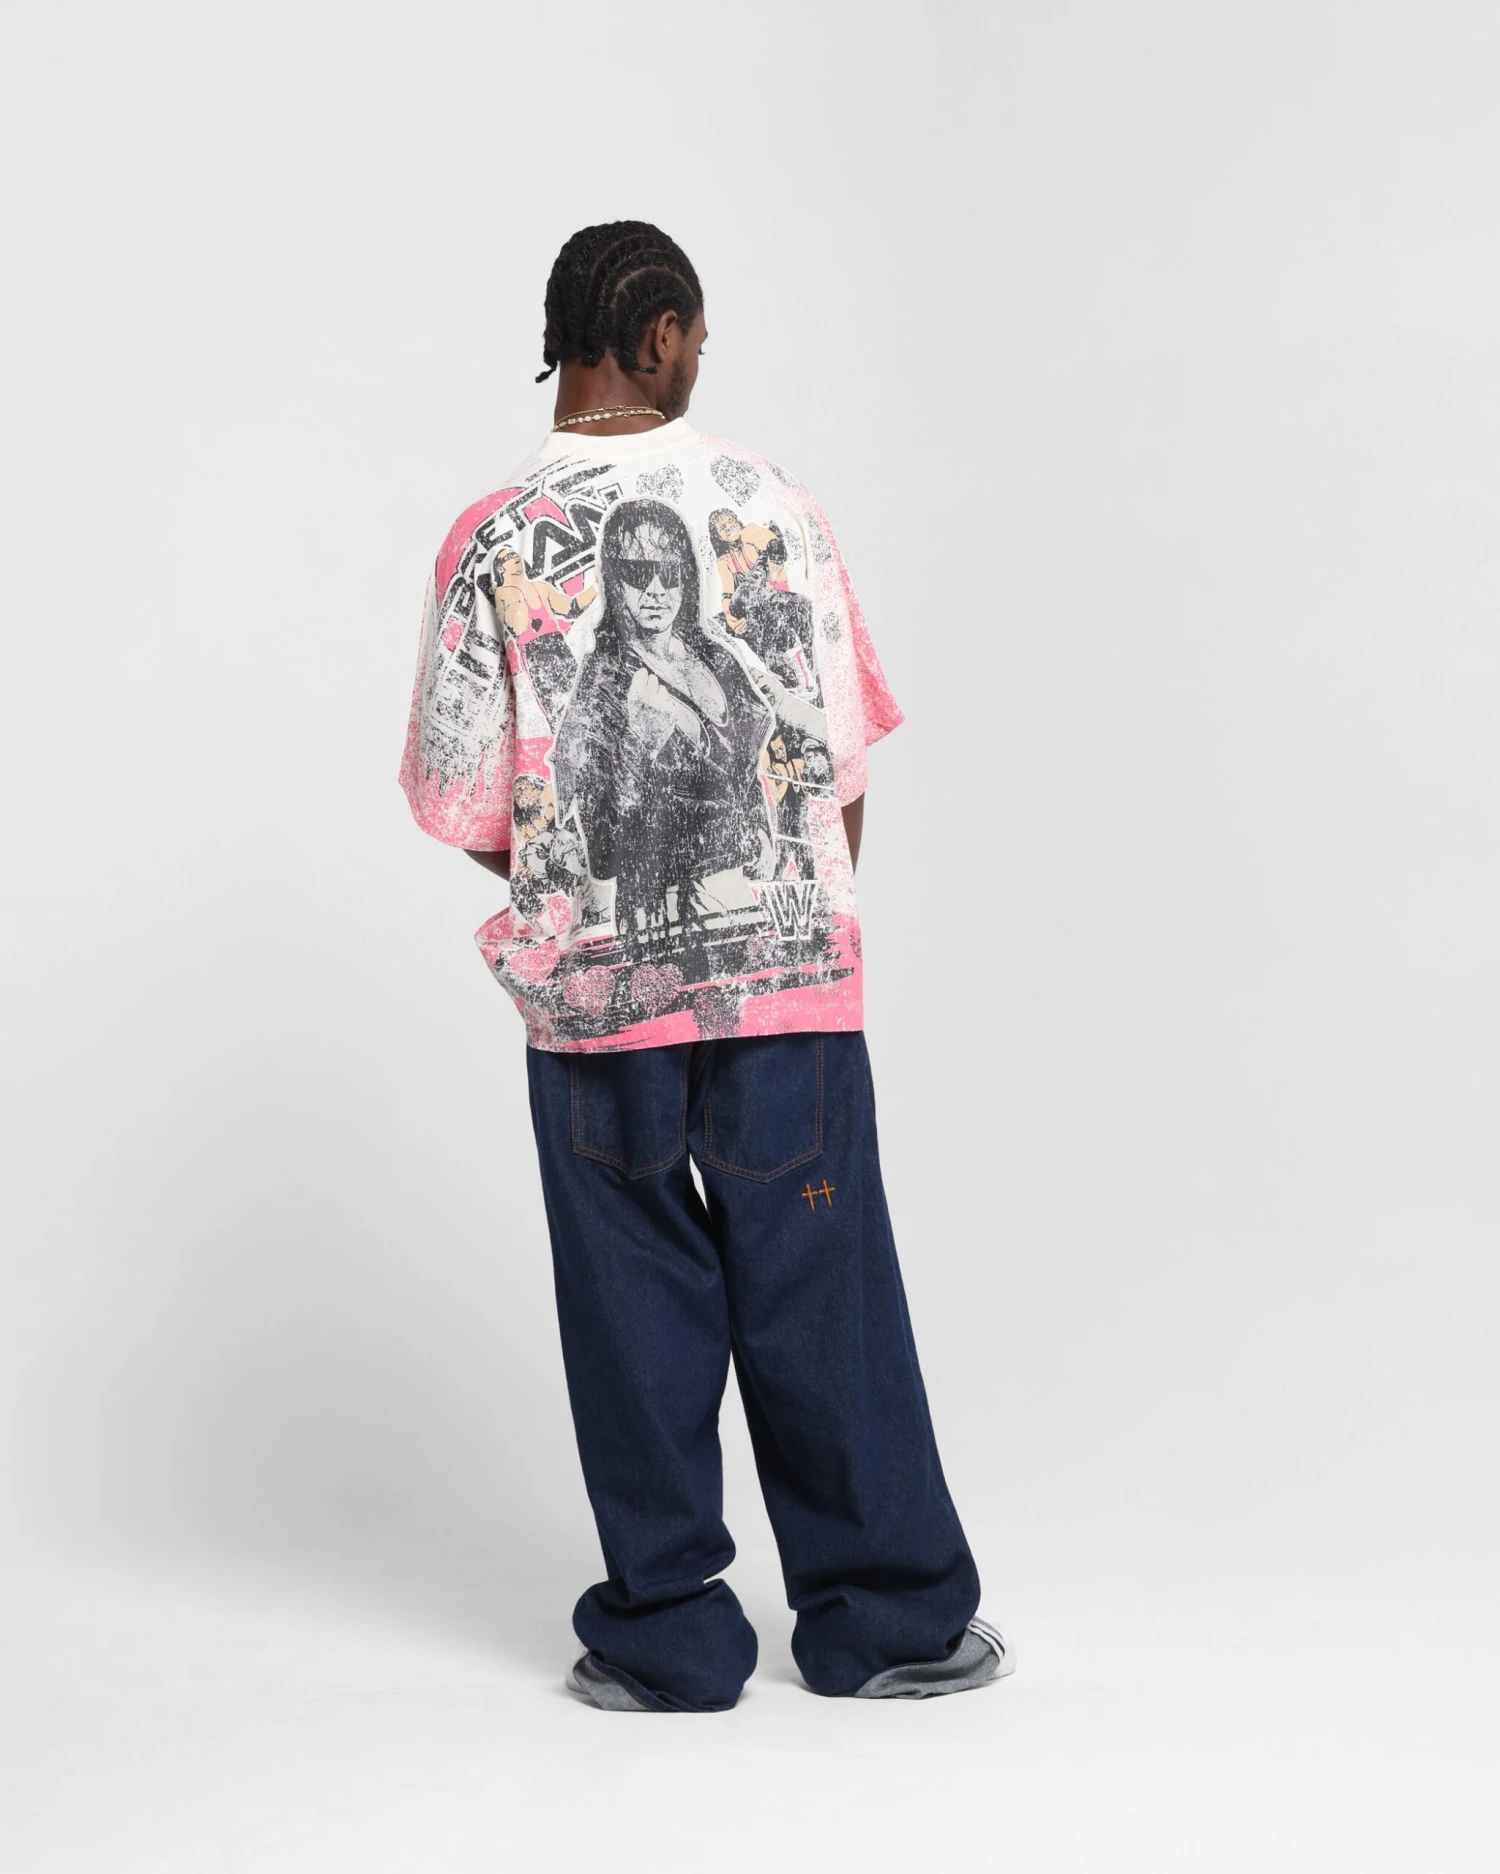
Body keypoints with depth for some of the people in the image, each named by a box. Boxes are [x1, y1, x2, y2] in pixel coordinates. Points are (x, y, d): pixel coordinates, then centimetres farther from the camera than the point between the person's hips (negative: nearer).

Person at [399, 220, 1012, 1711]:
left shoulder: (492, 539, -4)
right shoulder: (769, 503, -3)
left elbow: (457, 794, -2)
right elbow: (840, 749, 0)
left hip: (588, 979, 0)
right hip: (785, 969, 0)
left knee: (636, 1310, 10)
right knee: (819, 1296, 9)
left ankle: (669, 1637, 19)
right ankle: (884, 1619, 20)